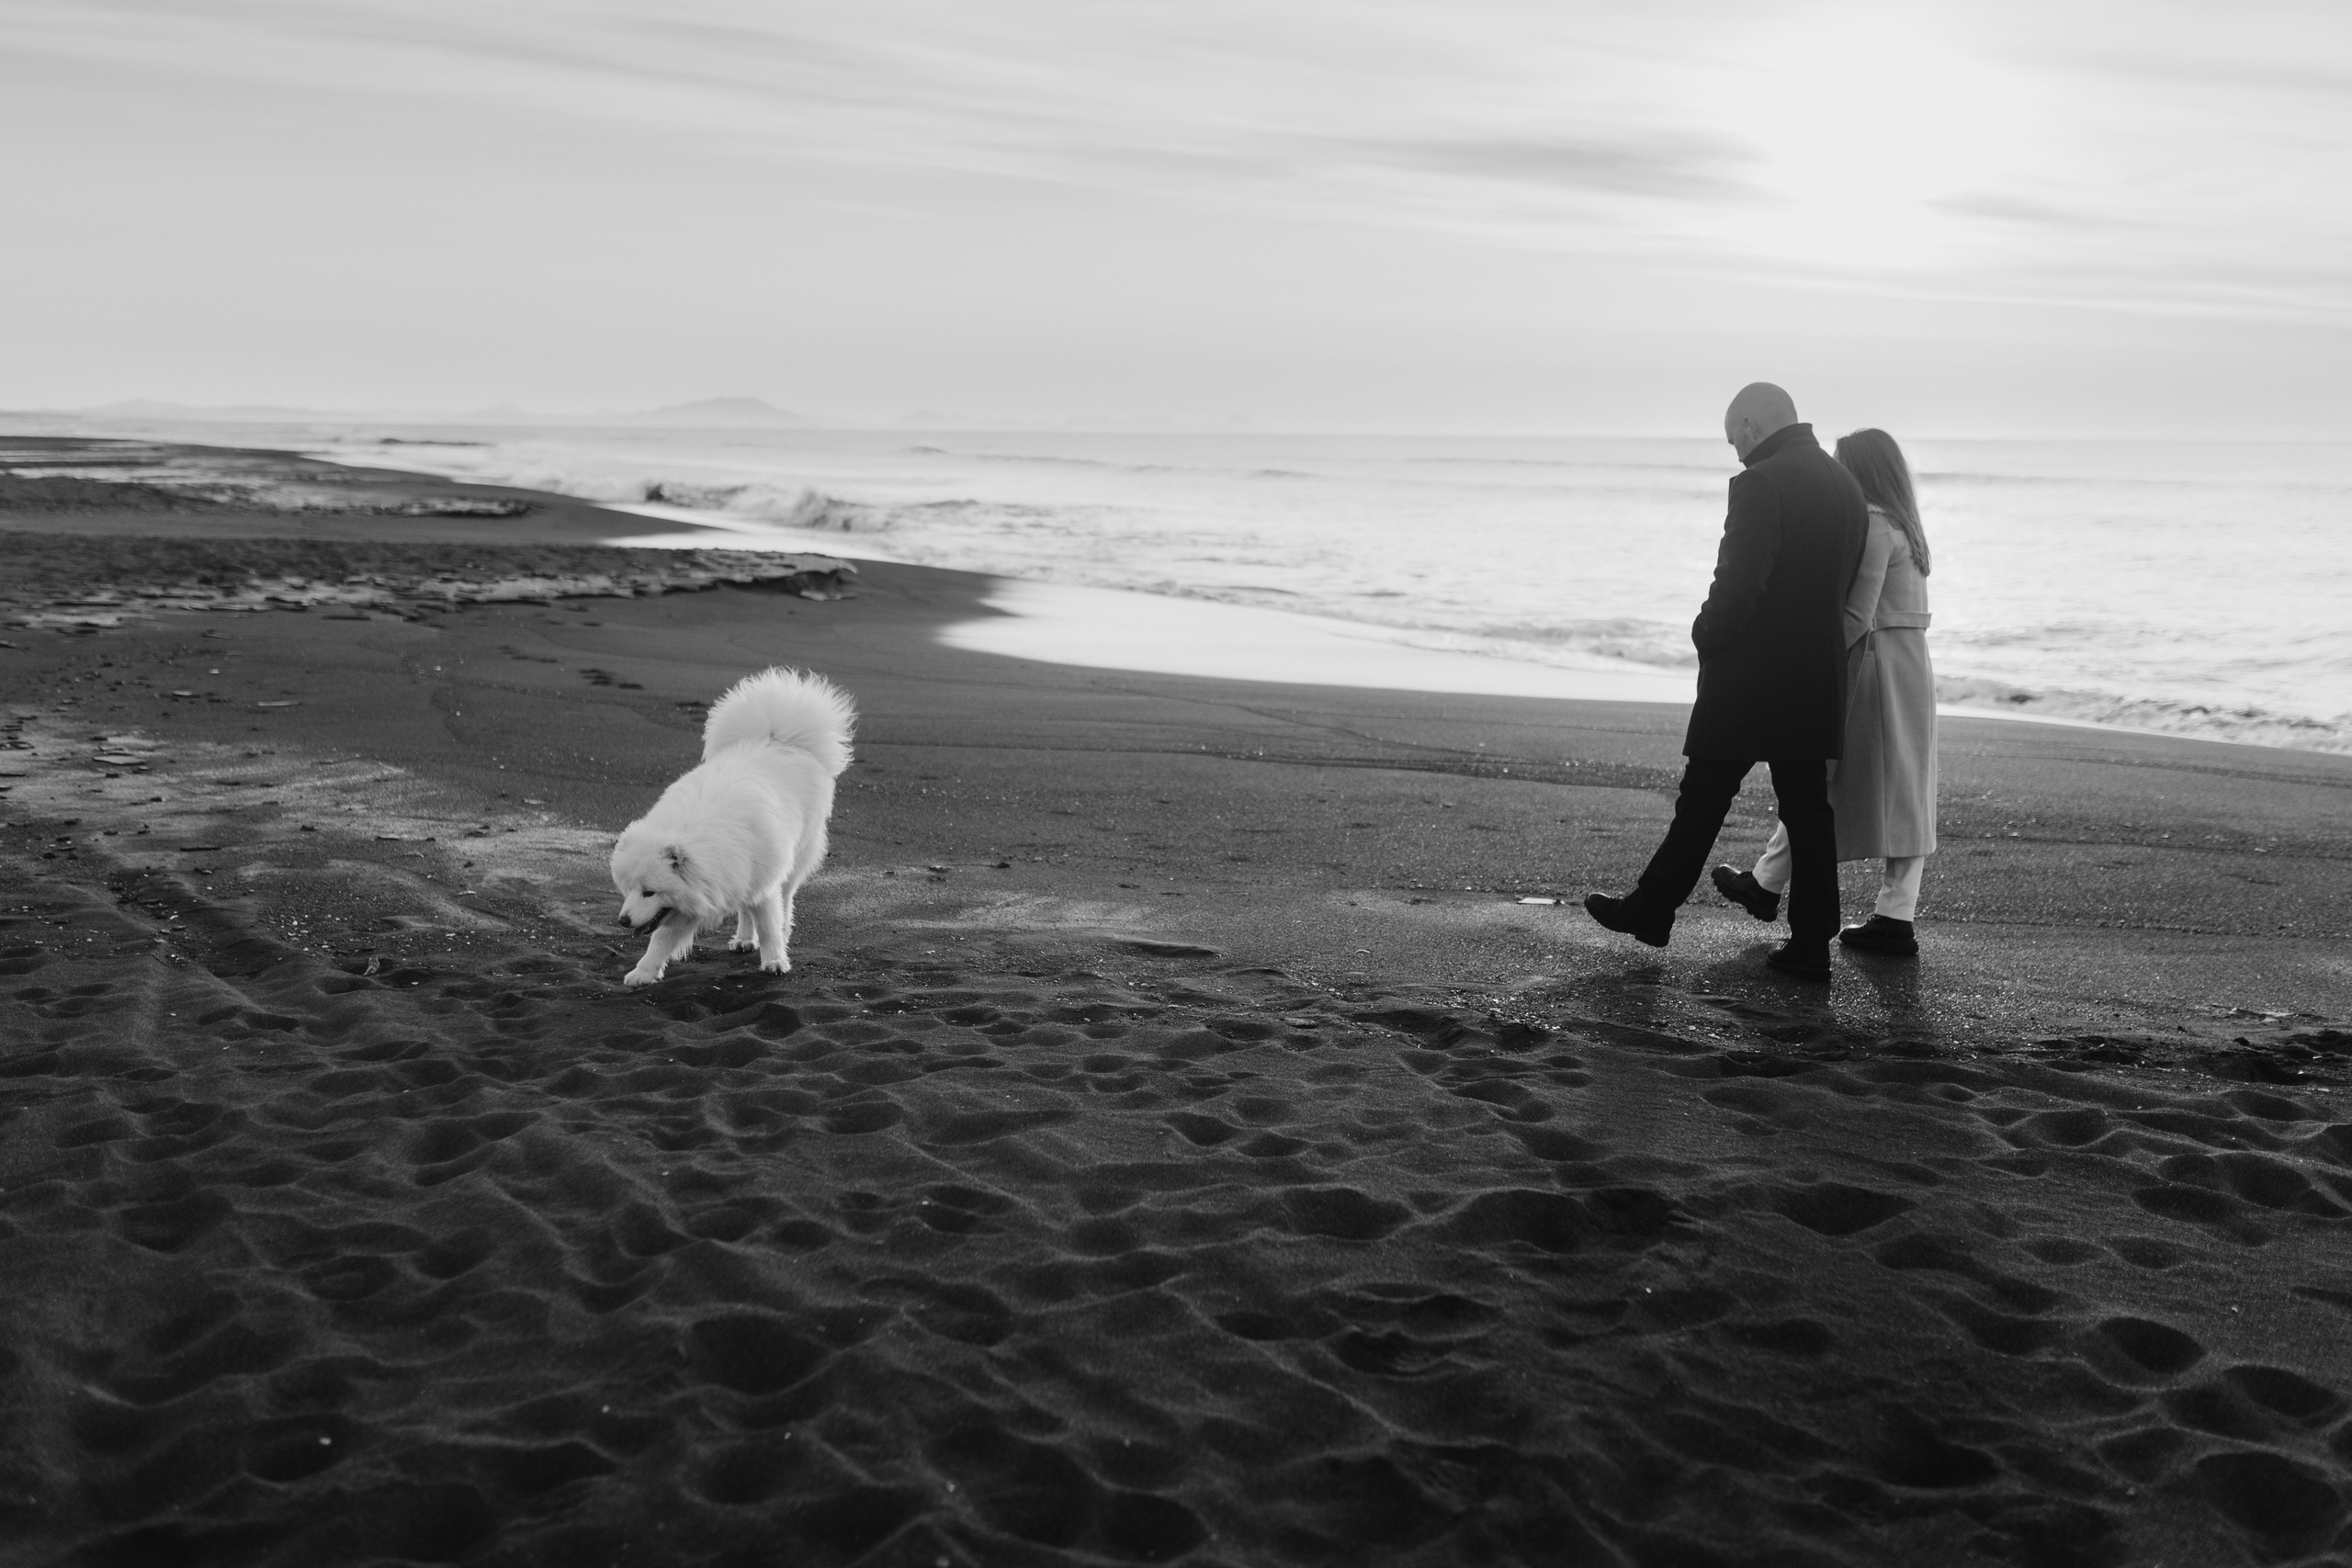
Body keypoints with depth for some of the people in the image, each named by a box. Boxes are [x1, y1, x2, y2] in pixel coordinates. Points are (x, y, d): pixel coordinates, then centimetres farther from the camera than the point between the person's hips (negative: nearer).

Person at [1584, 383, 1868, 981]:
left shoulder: (1760, 484, -15)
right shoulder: (1847, 485, 10)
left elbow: (1738, 584, -20)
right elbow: (1846, 582, 12)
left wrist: (1706, 637, -3)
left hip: (1748, 678, -7)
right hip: (1818, 679, 7)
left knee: (1703, 801, 6)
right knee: (1808, 812, 8)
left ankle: (1651, 910, 18)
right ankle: (1810, 946, 10)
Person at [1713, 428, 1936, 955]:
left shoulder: (1872, 525, -15)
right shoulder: (1904, 526, 14)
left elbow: (1857, 616, -20)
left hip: (1874, 666, -9)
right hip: (1912, 667, 9)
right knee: (1901, 791, 7)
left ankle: (1766, 886, 16)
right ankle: (1896, 920, 9)